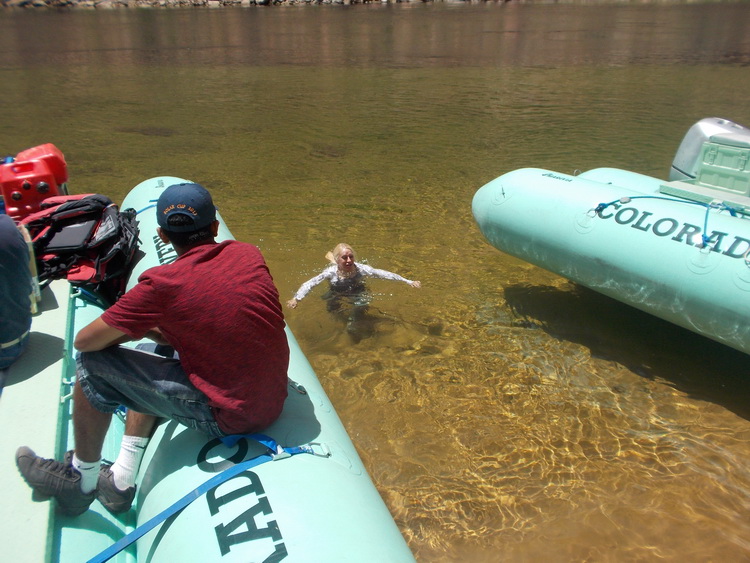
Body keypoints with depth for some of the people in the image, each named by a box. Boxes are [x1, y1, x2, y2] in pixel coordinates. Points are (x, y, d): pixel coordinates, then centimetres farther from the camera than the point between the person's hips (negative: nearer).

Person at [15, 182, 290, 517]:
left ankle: (80, 482, 23)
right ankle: (121, 481, 31)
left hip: (227, 417, -7)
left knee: (94, 363, 3)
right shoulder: (249, 254, -1)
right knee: (149, 367, 24)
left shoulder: (163, 283, -18)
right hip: (274, 401, 7)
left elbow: (84, 341, -7)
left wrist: (143, 331, 10)